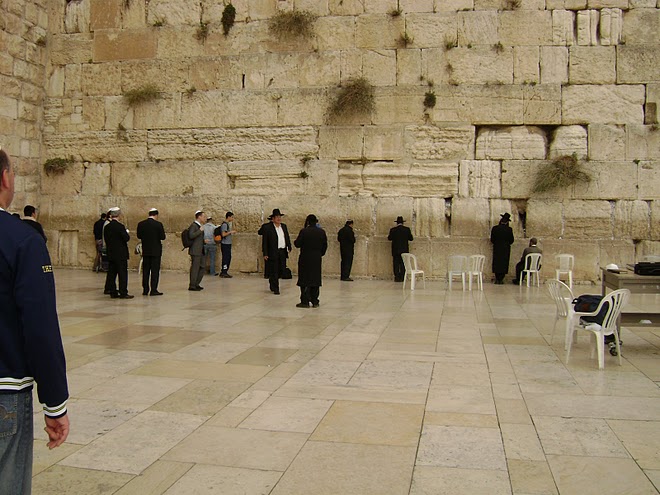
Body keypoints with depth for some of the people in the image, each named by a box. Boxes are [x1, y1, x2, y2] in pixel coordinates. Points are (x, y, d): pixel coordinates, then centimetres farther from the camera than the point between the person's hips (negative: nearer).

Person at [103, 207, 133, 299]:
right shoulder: (120, 226, -15)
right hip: (121, 254, -7)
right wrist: (127, 233, 3)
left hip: (110, 254, 7)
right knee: (122, 274, -2)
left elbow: (106, 239, 10)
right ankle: (123, 293, -2)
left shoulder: (107, 227, 5)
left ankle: (113, 292, 13)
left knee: (111, 274, 10)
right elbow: (126, 238, -16)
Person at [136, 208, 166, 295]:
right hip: (156, 251, -4)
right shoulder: (158, 224, -12)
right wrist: (162, 231, 6)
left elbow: (139, 236, 6)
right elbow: (162, 237, -12)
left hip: (145, 251, 4)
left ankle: (145, 290, 15)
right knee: (155, 271, 1)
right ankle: (153, 290, -1)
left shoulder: (141, 224, 0)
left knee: (145, 270, 12)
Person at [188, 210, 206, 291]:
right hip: (195, 251, -10)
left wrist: (204, 241, 17)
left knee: (202, 267, 11)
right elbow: (191, 236, -25)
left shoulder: (199, 226, 18)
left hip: (200, 251, 10)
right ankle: (192, 286, 3)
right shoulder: (193, 225, -10)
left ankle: (196, 284, 21)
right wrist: (200, 230, -20)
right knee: (195, 268, -5)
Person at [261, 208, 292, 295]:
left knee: (281, 270, 10)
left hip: (283, 252, 6)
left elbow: (287, 238, 17)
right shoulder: (267, 227, -5)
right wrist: (265, 253, -10)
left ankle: (272, 283, 34)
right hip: (273, 253, -6)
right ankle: (275, 289, 8)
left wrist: (289, 247, 4)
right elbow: (264, 241, -6)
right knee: (274, 271, -2)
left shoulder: (284, 226, 14)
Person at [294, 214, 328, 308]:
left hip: (305, 259, -4)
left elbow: (297, 244, -10)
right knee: (316, 279, 9)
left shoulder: (304, 231, -11)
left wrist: (295, 241, 12)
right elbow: (325, 246, 7)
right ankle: (315, 302, 12)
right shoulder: (322, 232, 2)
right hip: (317, 259, 4)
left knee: (305, 279, 2)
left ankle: (305, 301, 2)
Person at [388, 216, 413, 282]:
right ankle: (402, 278, 6)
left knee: (396, 264, 6)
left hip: (395, 250, -1)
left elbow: (389, 238, 3)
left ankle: (397, 278, 4)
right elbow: (411, 238, 1)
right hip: (404, 250, 1)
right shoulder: (407, 229, -4)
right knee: (403, 264, 7)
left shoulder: (393, 230, -6)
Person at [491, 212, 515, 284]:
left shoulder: (494, 228, -6)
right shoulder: (509, 229, -8)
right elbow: (511, 240, -1)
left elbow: (492, 239, 0)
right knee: (504, 263, 5)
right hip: (505, 249, -1)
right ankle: (501, 279, 3)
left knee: (496, 263, 9)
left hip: (496, 249, 1)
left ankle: (497, 279, 8)